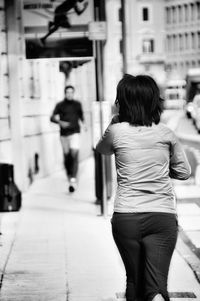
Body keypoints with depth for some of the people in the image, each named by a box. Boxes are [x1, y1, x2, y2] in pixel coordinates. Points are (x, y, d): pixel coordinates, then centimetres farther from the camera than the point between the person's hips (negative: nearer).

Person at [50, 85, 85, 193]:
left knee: (74, 155, -15)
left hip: (75, 133, -1)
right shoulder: (60, 105, 2)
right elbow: (52, 118, -5)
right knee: (67, 156, 8)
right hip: (64, 134, 1)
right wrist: (60, 122, -23)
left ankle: (73, 180, -24)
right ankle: (69, 175, 32)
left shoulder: (77, 104, 8)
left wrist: (82, 123, 10)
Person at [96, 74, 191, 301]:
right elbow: (183, 172, 14)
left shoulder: (117, 131, -3)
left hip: (126, 217, 0)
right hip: (163, 216, 1)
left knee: (134, 282, 15)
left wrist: (115, 121, 20)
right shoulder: (166, 134, 3)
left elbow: (101, 149, 20)